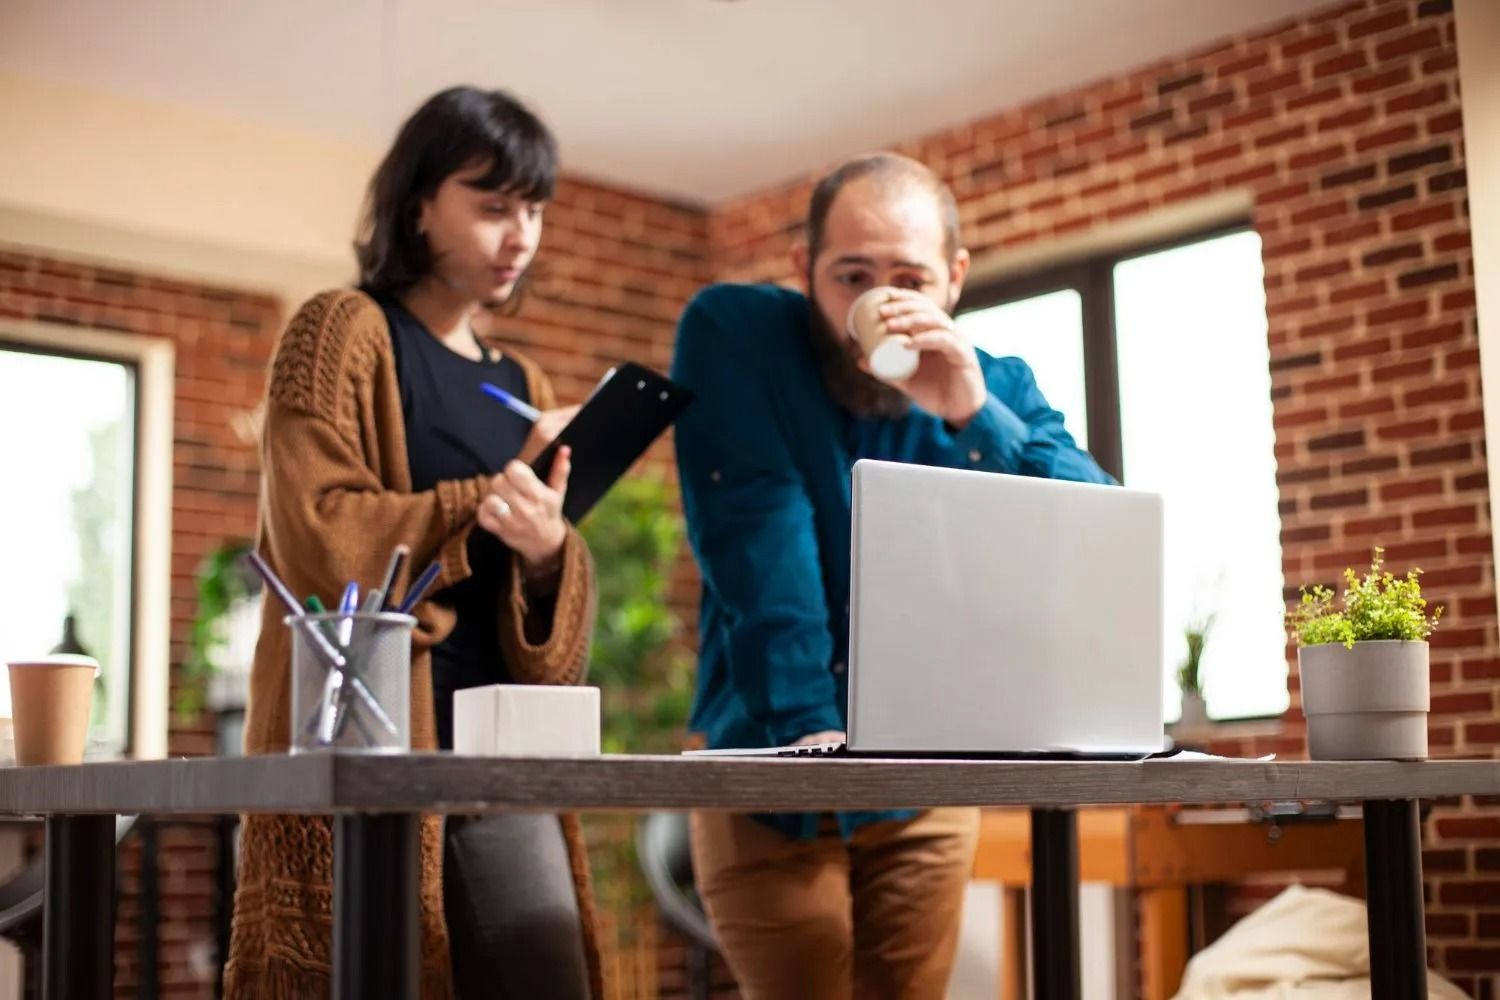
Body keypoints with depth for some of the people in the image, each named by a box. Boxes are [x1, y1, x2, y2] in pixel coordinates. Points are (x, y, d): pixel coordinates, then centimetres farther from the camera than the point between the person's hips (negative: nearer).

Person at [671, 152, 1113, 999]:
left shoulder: (999, 386, -2)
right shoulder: (733, 334, -9)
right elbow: (754, 534, -20)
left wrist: (976, 416, -28)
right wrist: (805, 726, -29)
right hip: (772, 769, -3)